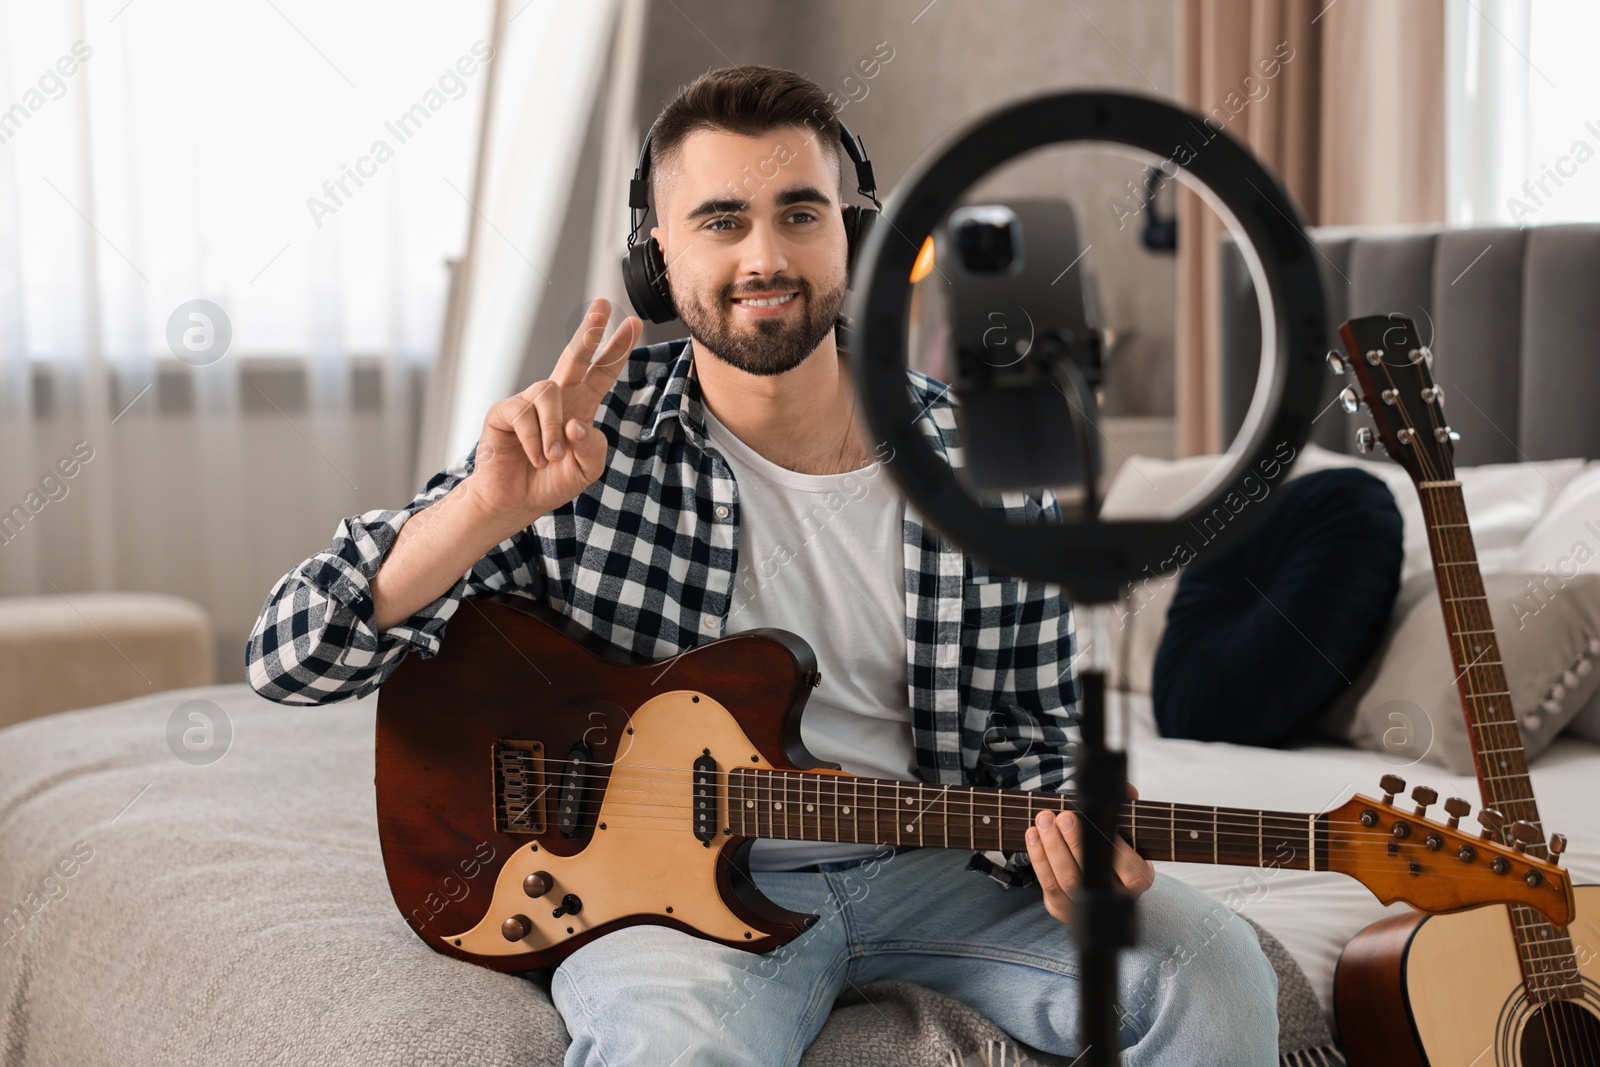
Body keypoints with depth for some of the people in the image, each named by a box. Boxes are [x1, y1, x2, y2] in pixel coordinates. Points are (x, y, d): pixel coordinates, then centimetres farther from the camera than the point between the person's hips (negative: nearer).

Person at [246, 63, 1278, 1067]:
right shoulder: (582, 446, -9)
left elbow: (1030, 732, 10)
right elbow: (290, 660, -11)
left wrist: (1063, 840, -13)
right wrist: (490, 511, -27)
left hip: (924, 868, 4)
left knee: (1211, 969, -12)